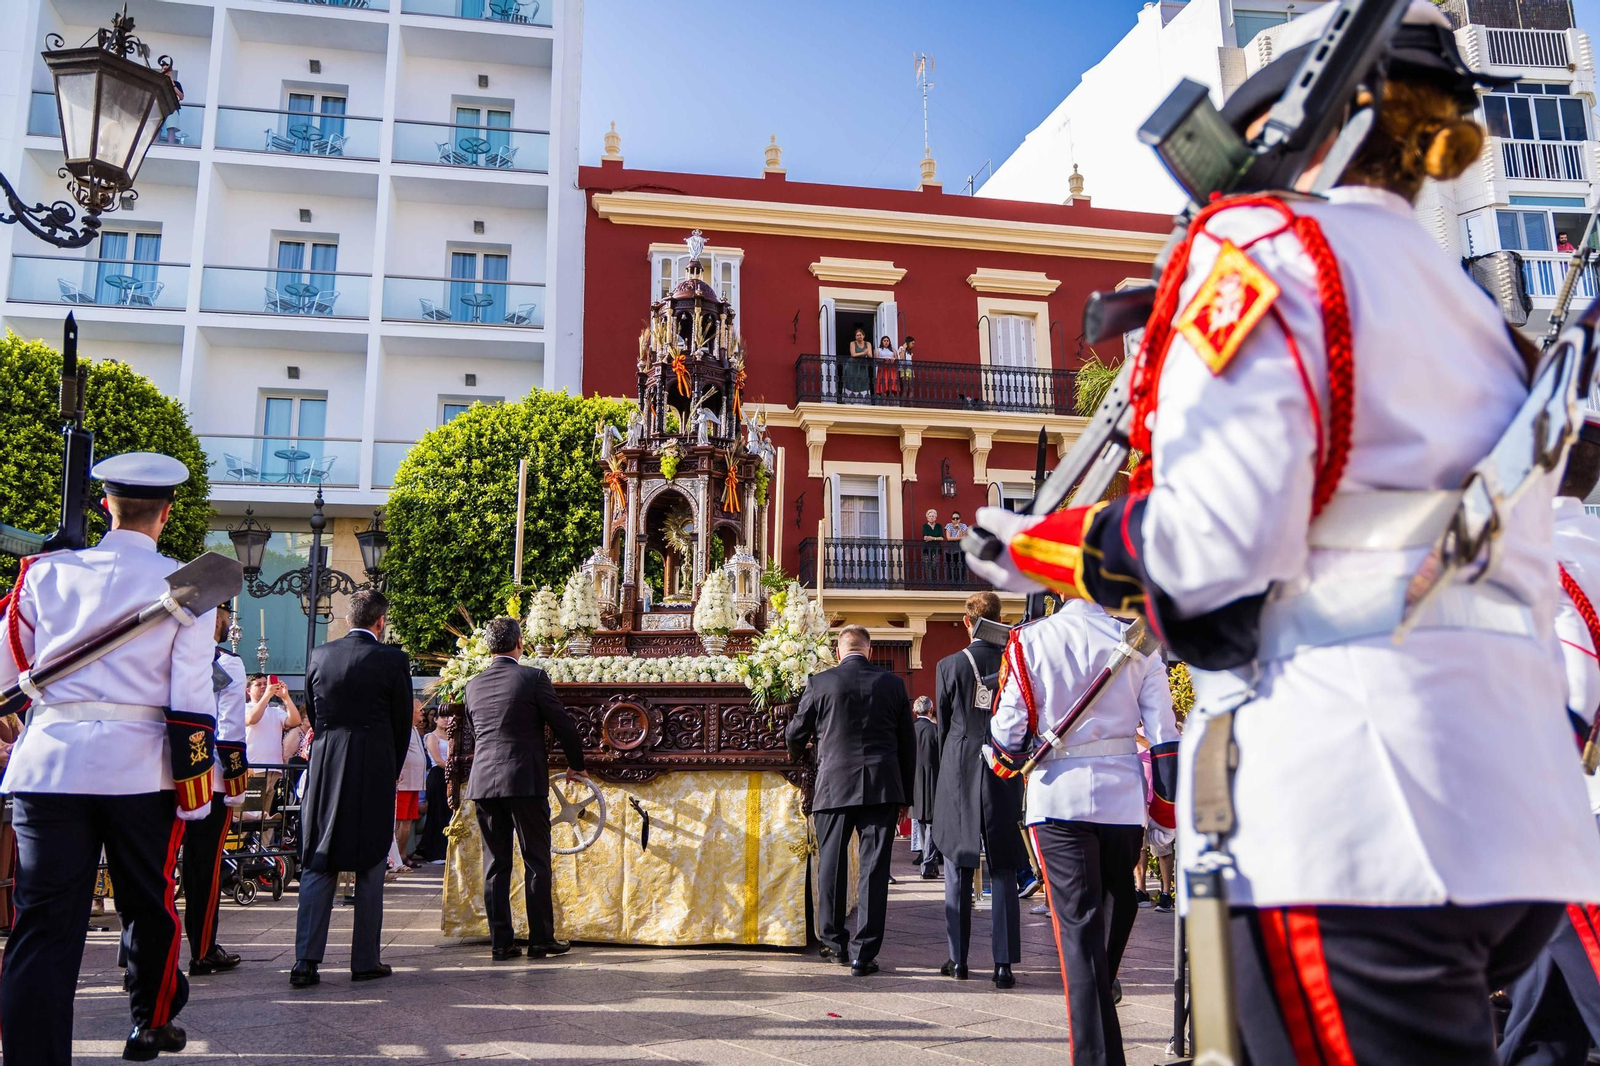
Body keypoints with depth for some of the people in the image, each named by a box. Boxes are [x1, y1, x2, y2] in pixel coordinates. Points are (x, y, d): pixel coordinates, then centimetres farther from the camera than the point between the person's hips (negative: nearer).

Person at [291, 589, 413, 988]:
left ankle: (306, 962, 3)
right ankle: (365, 960, 12)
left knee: (317, 867, 8)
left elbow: (312, 715, 12)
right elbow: (402, 723, 0)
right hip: (374, 773, -3)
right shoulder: (392, 660, -6)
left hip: (324, 772, 3)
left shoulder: (320, 656, 4)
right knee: (370, 869, 7)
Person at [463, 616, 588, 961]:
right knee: (536, 862, 4)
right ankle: (541, 939, 7)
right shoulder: (533, 677, -6)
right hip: (525, 781, -5)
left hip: (483, 783, 5)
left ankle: (500, 941, 11)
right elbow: (563, 725, -2)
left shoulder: (474, 685, 9)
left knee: (495, 864, 9)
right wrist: (576, 765, 14)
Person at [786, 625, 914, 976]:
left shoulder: (820, 683, -1)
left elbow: (795, 733, 9)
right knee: (874, 869, 2)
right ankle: (864, 954, 2)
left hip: (834, 787, -1)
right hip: (882, 788, 1)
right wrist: (904, 796, 15)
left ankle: (834, 943, 22)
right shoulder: (892, 684, 4)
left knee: (831, 866, 13)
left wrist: (796, 756, 33)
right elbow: (908, 743, 7)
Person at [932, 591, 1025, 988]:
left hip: (959, 776, -1)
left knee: (958, 870, 9)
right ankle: (1003, 963, 3)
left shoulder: (950, 666, -4)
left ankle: (958, 959, 14)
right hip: (1004, 776, 1)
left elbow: (944, 726, 4)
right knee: (1003, 873, 5)